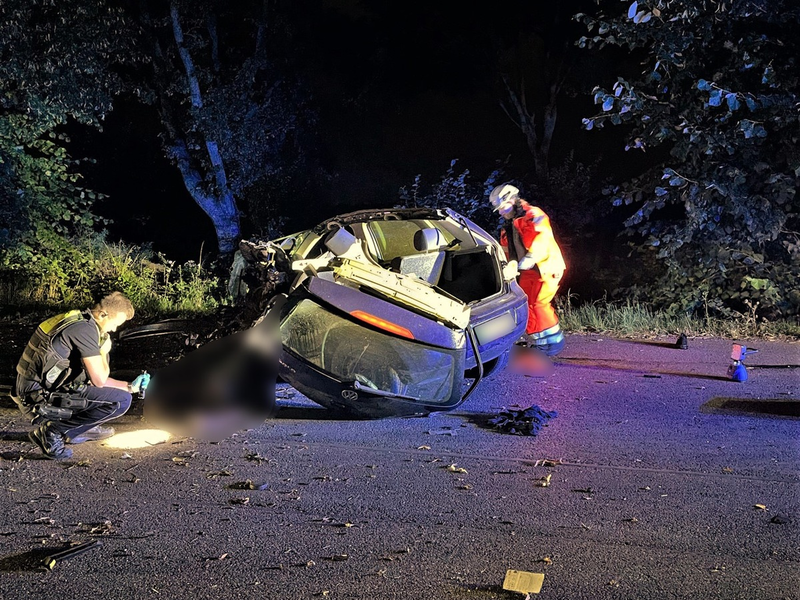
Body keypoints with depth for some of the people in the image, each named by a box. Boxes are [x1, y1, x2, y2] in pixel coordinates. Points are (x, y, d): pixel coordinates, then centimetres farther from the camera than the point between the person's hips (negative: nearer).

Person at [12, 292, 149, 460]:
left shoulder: (78, 321, 15)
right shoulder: (85, 329, -17)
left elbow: (94, 378, 23)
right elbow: (99, 380, -16)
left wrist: (130, 386, 21)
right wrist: (104, 351, 2)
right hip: (42, 400, -10)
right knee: (121, 401, -14)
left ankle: (80, 430, 16)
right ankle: (53, 432, -8)